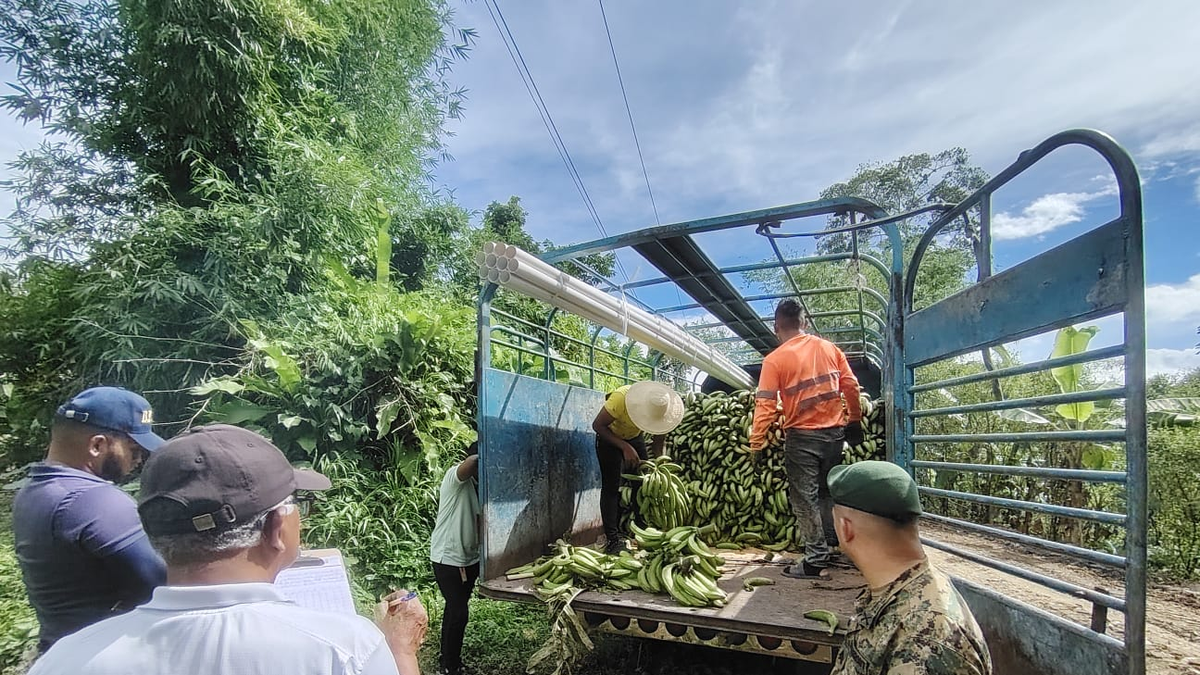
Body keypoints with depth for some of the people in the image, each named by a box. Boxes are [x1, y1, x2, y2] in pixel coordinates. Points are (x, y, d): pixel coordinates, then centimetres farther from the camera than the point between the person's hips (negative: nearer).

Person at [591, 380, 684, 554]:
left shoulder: (663, 409, -23)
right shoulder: (621, 398, -38)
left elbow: (659, 439, -9)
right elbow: (597, 425, -29)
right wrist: (624, 447, -35)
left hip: (635, 437, 4)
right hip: (609, 436, -4)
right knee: (611, 487, -11)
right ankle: (612, 539, -10)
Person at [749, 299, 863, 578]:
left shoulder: (775, 359, -11)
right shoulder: (829, 348, 3)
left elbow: (765, 405, -14)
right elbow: (851, 387, 5)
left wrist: (756, 444, -8)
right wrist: (855, 420, 17)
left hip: (802, 436, -5)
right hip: (834, 432, 5)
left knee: (804, 499, 4)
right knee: (826, 493, 19)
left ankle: (815, 561, 7)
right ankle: (825, 548, 28)